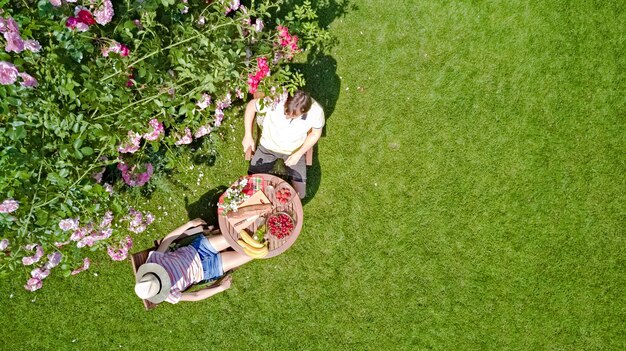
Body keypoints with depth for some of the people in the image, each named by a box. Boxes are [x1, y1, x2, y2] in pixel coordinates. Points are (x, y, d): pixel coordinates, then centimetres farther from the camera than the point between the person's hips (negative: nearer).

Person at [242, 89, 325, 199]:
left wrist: (299, 154, -17)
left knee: (300, 194, -4)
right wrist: (248, 135, -14)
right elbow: (251, 105, -12)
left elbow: (315, 133, -8)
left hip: (294, 150, 0)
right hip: (269, 146, 0)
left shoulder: (317, 112, -31)